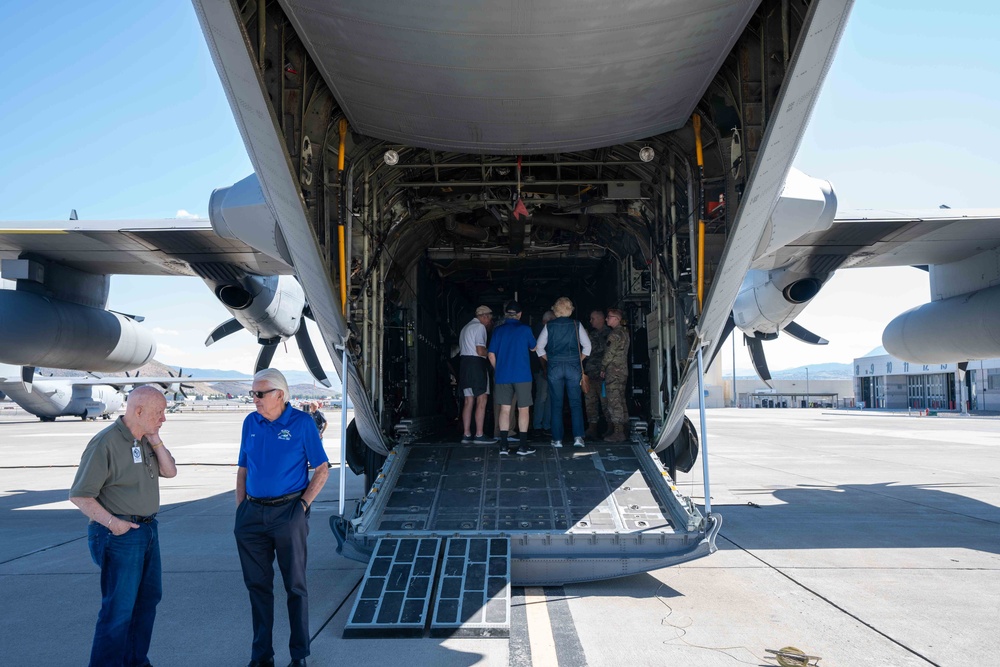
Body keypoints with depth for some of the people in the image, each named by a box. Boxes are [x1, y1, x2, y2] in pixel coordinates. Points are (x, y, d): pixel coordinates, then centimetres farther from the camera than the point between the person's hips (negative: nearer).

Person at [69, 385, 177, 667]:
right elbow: (80, 495, -17)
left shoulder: (146, 440, 7)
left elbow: (170, 471, 6)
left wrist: (155, 441, -5)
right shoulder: (106, 443, -18)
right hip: (119, 535, -9)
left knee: (148, 597, 18)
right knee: (119, 609, -4)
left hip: (148, 529, 9)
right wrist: (111, 522, -22)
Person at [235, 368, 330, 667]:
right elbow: (243, 468, 14)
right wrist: (240, 506, 6)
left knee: (295, 586, 6)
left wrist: (304, 503, -10)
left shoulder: (301, 423, -7)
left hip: (288, 512, -4)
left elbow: (322, 469, -3)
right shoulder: (251, 423, 6)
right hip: (252, 514, 5)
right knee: (257, 585, 12)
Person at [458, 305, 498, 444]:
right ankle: (479, 435, -7)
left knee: (468, 401, 8)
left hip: (464, 363, 9)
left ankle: (466, 435, 7)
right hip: (476, 364, -9)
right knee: (481, 400, -6)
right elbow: (480, 351, -17)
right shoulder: (480, 327, -8)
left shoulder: (465, 328, 22)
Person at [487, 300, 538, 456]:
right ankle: (523, 446, 4)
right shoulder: (525, 329, -4)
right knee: (523, 409, 4)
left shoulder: (498, 330, 3)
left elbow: (491, 354, 3)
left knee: (504, 409, 8)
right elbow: (533, 348, 11)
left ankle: (504, 445, 6)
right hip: (522, 375, -3)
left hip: (502, 376, 3)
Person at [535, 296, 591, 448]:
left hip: (554, 367, 0)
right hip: (573, 367, 0)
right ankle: (578, 437, -5)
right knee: (576, 403, 4)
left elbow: (540, 347, 3)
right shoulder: (576, 325, 1)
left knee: (556, 404, 4)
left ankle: (557, 439, 6)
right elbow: (587, 346, 2)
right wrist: (579, 360, 13)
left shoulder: (549, 326, 0)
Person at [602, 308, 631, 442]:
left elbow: (609, 353, -15)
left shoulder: (615, 334, -14)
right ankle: (623, 428, 18)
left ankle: (618, 432, -8)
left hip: (614, 372, -10)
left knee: (614, 402, -8)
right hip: (623, 371, 10)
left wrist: (603, 368, -3)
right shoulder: (624, 332, 16)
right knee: (621, 401, 13)